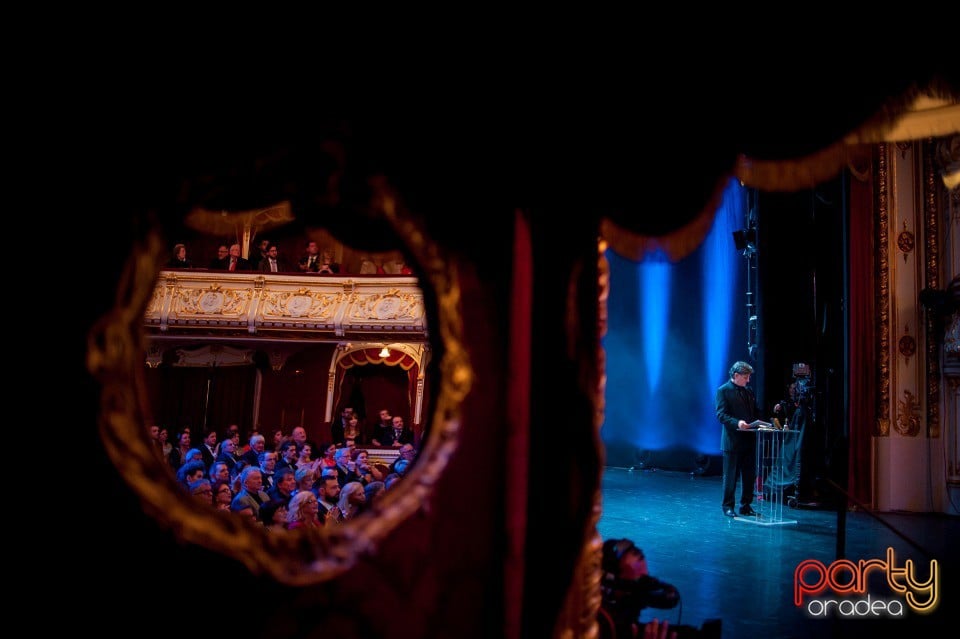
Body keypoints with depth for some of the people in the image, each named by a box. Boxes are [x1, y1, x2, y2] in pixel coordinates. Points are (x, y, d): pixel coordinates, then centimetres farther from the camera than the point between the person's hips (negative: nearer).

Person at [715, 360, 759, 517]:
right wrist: (737, 422, -28)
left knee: (749, 475, 10)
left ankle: (745, 506, 20)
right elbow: (721, 414, -14)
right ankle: (728, 506, 11)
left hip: (749, 440, 6)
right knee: (730, 475, 2)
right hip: (732, 441, -6)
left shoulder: (748, 392, 15)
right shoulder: (723, 391, -6)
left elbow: (755, 412, 20)